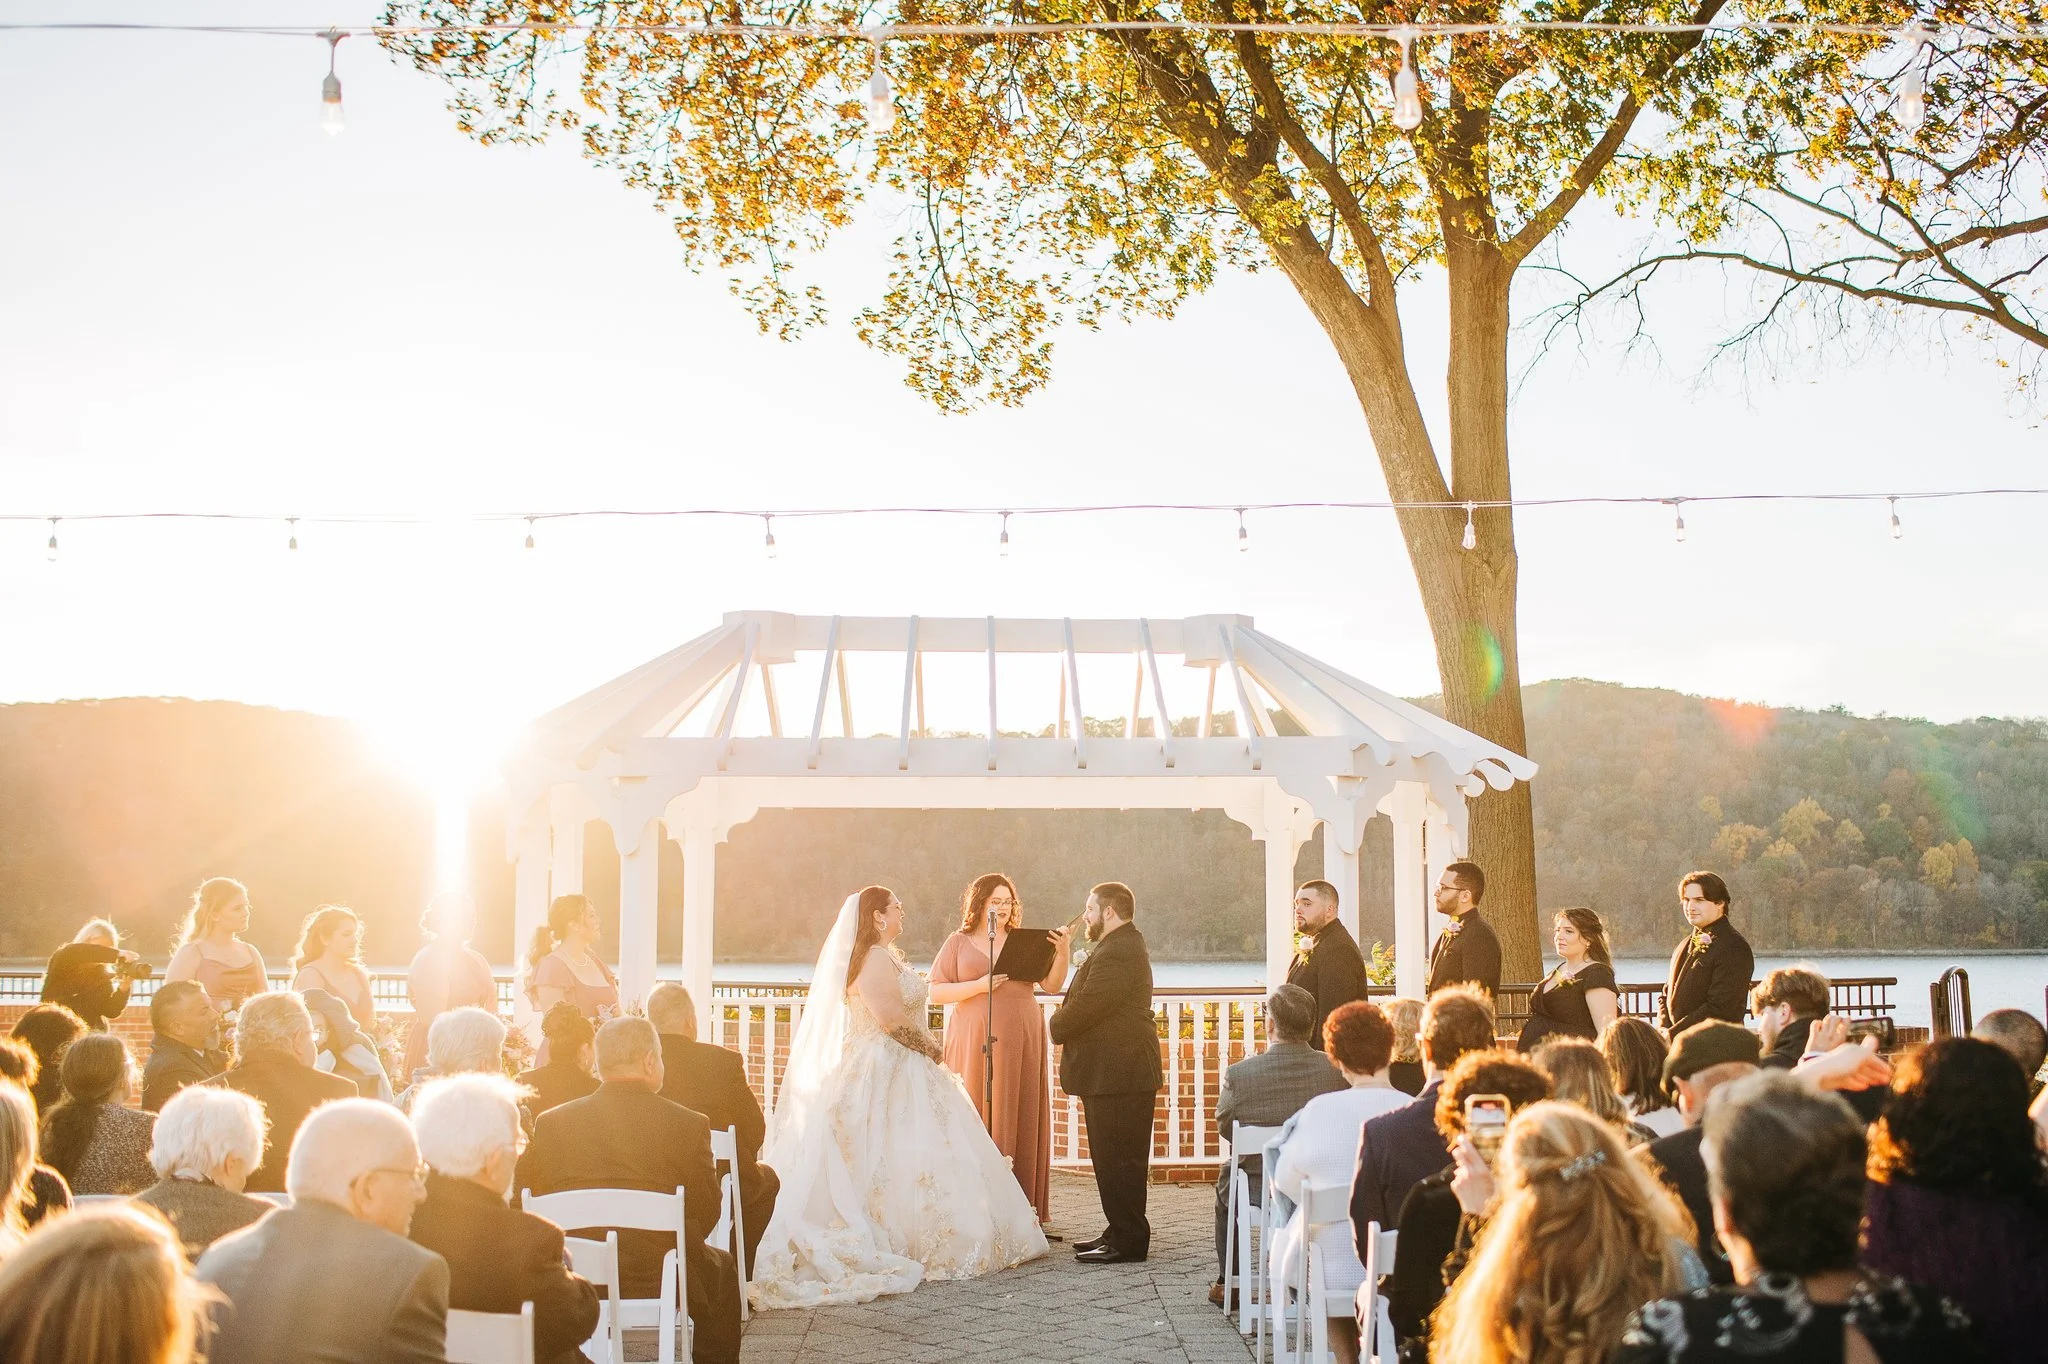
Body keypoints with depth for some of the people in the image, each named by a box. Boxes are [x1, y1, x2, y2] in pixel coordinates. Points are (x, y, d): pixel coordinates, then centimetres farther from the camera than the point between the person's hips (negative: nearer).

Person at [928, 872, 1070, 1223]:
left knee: (1018, 1122, 0)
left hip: (1020, 1044, 2)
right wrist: (978, 986, -13)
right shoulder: (958, 943, 8)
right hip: (974, 1043, -2)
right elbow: (935, 992, 0)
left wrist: (1062, 955, -15)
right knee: (976, 1120, -4)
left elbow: (1051, 984, 3)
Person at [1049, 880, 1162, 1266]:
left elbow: (1087, 1004, -22)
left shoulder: (1118, 952, -18)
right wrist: (1064, 1020, 4)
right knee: (1116, 1158, 15)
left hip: (1117, 1073, -11)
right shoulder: (1122, 947, 20)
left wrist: (1057, 1025, -4)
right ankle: (1120, 1232, 22)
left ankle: (1127, 1240, -1)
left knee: (1117, 1160, -6)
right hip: (1115, 1070, 11)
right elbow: (1088, 1000, 20)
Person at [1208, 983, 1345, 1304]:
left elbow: (1224, 1128, -3)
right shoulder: (1336, 1070, -14)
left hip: (1259, 1189, -1)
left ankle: (1227, 1283, 43)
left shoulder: (1238, 1075, -20)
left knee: (1226, 1177, 33)